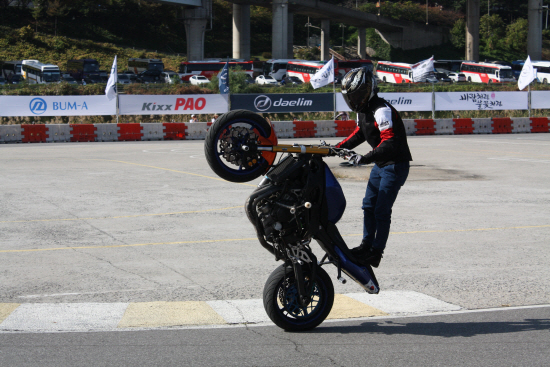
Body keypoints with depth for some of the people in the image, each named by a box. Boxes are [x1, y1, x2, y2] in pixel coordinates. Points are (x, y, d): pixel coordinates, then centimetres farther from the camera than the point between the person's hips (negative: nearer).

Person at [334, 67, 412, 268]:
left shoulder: (382, 110, -23)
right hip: (380, 165, 10)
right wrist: (338, 147, 11)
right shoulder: (363, 110, 9)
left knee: (381, 210, -8)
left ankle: (376, 252, -2)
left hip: (395, 165, -10)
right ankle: (366, 245, 24)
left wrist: (366, 158, -40)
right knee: (369, 206, 13)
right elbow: (359, 134, 23)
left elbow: (390, 143, -31)